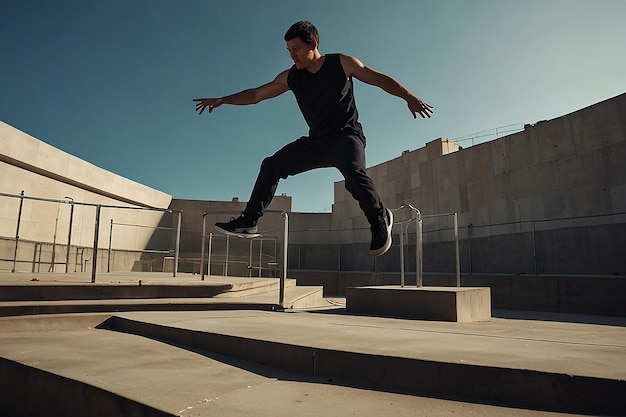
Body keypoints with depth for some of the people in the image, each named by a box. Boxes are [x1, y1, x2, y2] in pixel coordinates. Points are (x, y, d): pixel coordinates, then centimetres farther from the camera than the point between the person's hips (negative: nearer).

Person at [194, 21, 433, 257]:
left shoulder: (342, 63, -4)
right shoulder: (291, 77, 6)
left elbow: (380, 79, -4)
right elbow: (256, 94, 11)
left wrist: (409, 98, -16)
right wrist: (222, 100, 5)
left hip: (346, 137, -5)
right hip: (316, 142, 5)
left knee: (353, 172, -36)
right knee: (271, 165, -5)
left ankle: (379, 218, -13)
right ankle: (249, 221, 2)